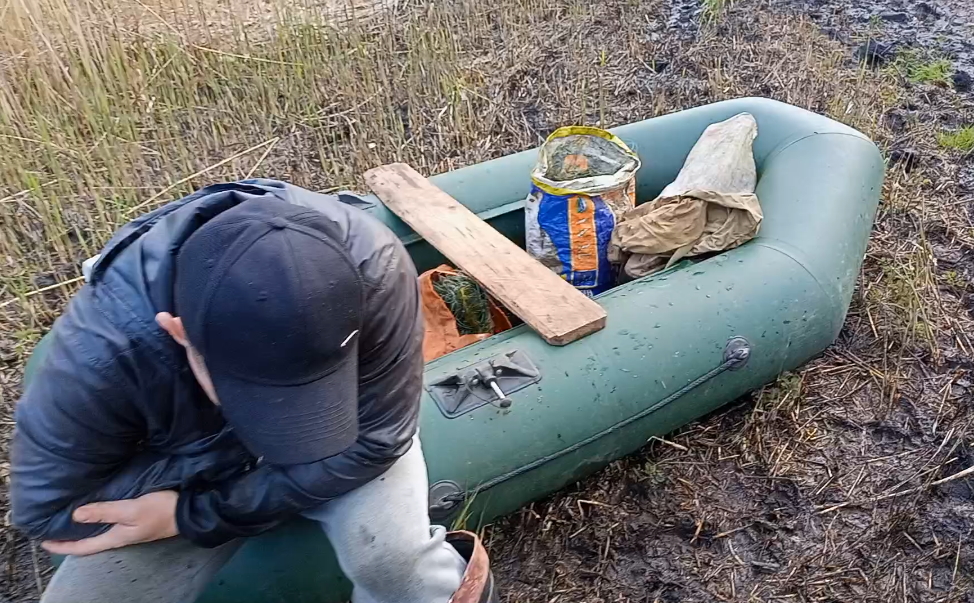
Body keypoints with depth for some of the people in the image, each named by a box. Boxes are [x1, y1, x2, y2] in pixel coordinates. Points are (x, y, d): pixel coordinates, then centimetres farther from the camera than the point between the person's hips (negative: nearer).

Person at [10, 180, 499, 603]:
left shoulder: (372, 269, -36)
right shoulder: (102, 350, -33)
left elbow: (375, 438, -28)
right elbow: (48, 509, -17)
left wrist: (193, 516, -28)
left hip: (347, 423, -1)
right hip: (190, 463, 2)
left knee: (385, 551, -28)